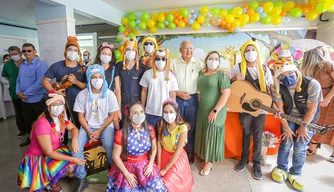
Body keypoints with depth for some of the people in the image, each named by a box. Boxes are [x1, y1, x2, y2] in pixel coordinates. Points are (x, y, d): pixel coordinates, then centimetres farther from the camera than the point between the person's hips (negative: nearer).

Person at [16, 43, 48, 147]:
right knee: (27, 122, 20)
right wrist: (18, 92, -6)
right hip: (25, 101, 7)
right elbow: (18, 80, 12)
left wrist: (26, 93, -17)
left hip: (38, 100, -7)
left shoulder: (40, 65, -14)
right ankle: (30, 139, 39)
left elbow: (40, 82, -22)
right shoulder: (22, 65, 10)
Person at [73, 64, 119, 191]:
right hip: (87, 126, 2)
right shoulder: (82, 94, -5)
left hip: (105, 126, -2)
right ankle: (82, 178, 0)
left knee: (110, 147, -26)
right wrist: (89, 132, -13)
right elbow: (81, 116, -1)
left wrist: (99, 131, -13)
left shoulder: (110, 94, -8)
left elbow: (111, 116, -5)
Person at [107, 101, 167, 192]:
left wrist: (150, 164, -5)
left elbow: (154, 148, 6)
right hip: (127, 167, -1)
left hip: (145, 166, 2)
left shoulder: (150, 130, -7)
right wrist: (127, 174, -10)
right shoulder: (121, 134, -16)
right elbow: (116, 156, -9)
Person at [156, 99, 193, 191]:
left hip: (177, 158, -4)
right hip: (164, 156, 4)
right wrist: (158, 165, -11)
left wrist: (165, 169, -18)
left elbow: (178, 151, -22)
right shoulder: (162, 124, -9)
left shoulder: (182, 127, -24)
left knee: (165, 184, -13)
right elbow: (159, 144, -8)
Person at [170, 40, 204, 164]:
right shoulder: (173, 63, 1)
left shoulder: (198, 63, 4)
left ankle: (190, 152, 29)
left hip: (192, 99, 1)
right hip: (177, 99, 0)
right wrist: (177, 93, -11)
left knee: (191, 127, 11)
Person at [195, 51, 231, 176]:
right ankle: (206, 158, 31)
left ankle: (209, 162, 22)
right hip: (202, 110, 6)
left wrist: (215, 111, -20)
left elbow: (226, 94, -17)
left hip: (215, 111, -6)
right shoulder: (201, 74, 7)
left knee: (212, 135, 5)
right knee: (203, 134, 13)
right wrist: (200, 106, 10)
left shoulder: (221, 75, -11)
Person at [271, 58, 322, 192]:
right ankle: (281, 169, 22)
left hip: (308, 119, -1)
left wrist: (303, 127, -14)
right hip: (288, 118, 2)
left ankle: (294, 174, 20)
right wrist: (286, 128, -11)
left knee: (300, 148, -3)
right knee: (286, 144, -1)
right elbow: (280, 109, -15)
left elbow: (312, 109, -21)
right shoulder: (277, 88, -22)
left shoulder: (312, 84, -29)